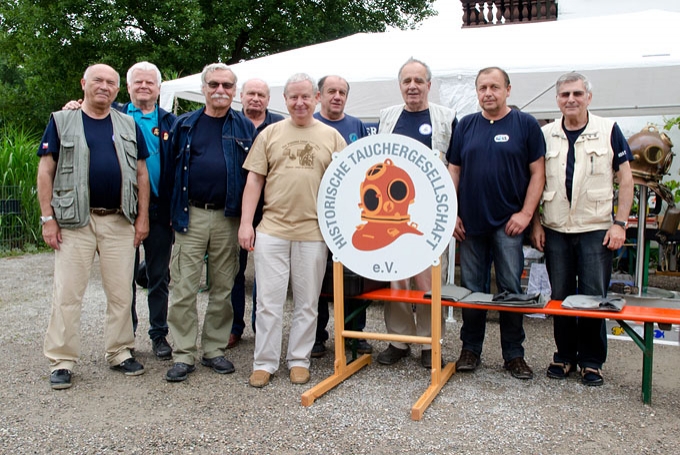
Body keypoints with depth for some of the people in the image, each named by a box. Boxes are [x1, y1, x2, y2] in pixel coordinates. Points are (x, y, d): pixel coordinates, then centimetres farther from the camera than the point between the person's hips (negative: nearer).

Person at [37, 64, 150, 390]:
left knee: (121, 292, 8)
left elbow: (141, 173, 12)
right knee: (67, 293, 1)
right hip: (74, 220, -2)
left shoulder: (128, 125, 12)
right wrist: (48, 218, -6)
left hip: (120, 221, 3)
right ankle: (61, 361, 11)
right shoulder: (61, 121, 4)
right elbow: (46, 171, 1)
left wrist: (143, 216, 4)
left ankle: (120, 352, 21)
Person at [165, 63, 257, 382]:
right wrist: (173, 211, 0)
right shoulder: (185, 125, 8)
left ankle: (214, 350, 21)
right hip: (191, 215, 0)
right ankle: (183, 355, 9)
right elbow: (171, 168, 8)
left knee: (223, 288, 8)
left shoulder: (245, 127, 8)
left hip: (228, 217, 1)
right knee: (184, 287, -1)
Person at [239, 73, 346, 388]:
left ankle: (299, 360, 23)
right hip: (272, 229, 0)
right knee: (268, 300, 4)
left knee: (307, 303, 9)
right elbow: (254, 179, 6)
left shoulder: (332, 137, 6)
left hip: (314, 231, 0)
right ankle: (264, 362, 15)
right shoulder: (270, 134, 8)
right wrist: (246, 223, -1)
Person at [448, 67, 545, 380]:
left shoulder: (525, 124, 2)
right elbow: (453, 171, 10)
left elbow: (537, 172, -1)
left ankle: (514, 355, 14)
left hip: (508, 222, -2)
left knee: (511, 289, 2)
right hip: (470, 222, 3)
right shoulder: (466, 126, 9)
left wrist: (526, 213, -9)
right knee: (471, 288, 8)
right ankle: (470, 350, 21)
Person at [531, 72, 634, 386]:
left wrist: (620, 223, -6)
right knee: (560, 297, 8)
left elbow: (625, 179, 1)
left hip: (596, 230, -2)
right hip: (555, 230, 2)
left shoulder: (608, 131, 1)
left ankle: (591, 361, 16)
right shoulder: (545, 135, 6)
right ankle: (565, 356, 22)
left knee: (594, 297, 1)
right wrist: (536, 222, 2)